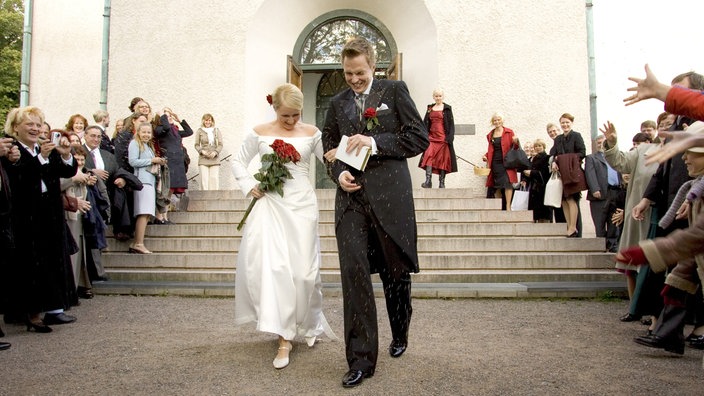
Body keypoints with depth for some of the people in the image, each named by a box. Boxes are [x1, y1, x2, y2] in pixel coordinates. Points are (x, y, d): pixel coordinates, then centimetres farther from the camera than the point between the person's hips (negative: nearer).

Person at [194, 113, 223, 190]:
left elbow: (220, 144, 7)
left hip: (214, 159, 1)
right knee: (204, 179, -5)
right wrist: (202, 151, -11)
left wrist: (215, 152, -10)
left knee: (215, 178, -4)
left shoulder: (216, 131, 9)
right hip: (203, 159, -1)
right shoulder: (199, 131, 7)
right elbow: (197, 145, 8)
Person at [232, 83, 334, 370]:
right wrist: (249, 186, -3)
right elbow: (238, 162, 13)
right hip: (270, 204, 0)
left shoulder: (311, 133, 5)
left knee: (303, 269, 0)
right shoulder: (260, 133, 5)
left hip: (301, 204, 0)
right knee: (272, 266, -10)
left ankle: (309, 323, 29)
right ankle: (284, 338, -1)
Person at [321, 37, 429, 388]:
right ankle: (361, 359, 1)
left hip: (390, 196, -2)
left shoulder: (395, 91, 4)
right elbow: (329, 146, 20)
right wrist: (338, 172, -1)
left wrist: (375, 142, -14)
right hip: (351, 197, 2)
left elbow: (420, 138, -2)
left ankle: (400, 336, 37)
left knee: (395, 271, 10)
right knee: (354, 272, -8)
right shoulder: (337, 103, 15)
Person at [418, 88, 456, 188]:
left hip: (443, 138, -2)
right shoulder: (430, 108, 16)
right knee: (429, 156, -15)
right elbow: (425, 123, 15)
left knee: (443, 159, -2)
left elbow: (451, 124, 1)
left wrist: (449, 138, -9)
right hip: (432, 137, 2)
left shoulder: (447, 108, 6)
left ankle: (441, 183, 5)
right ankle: (428, 181, -21)